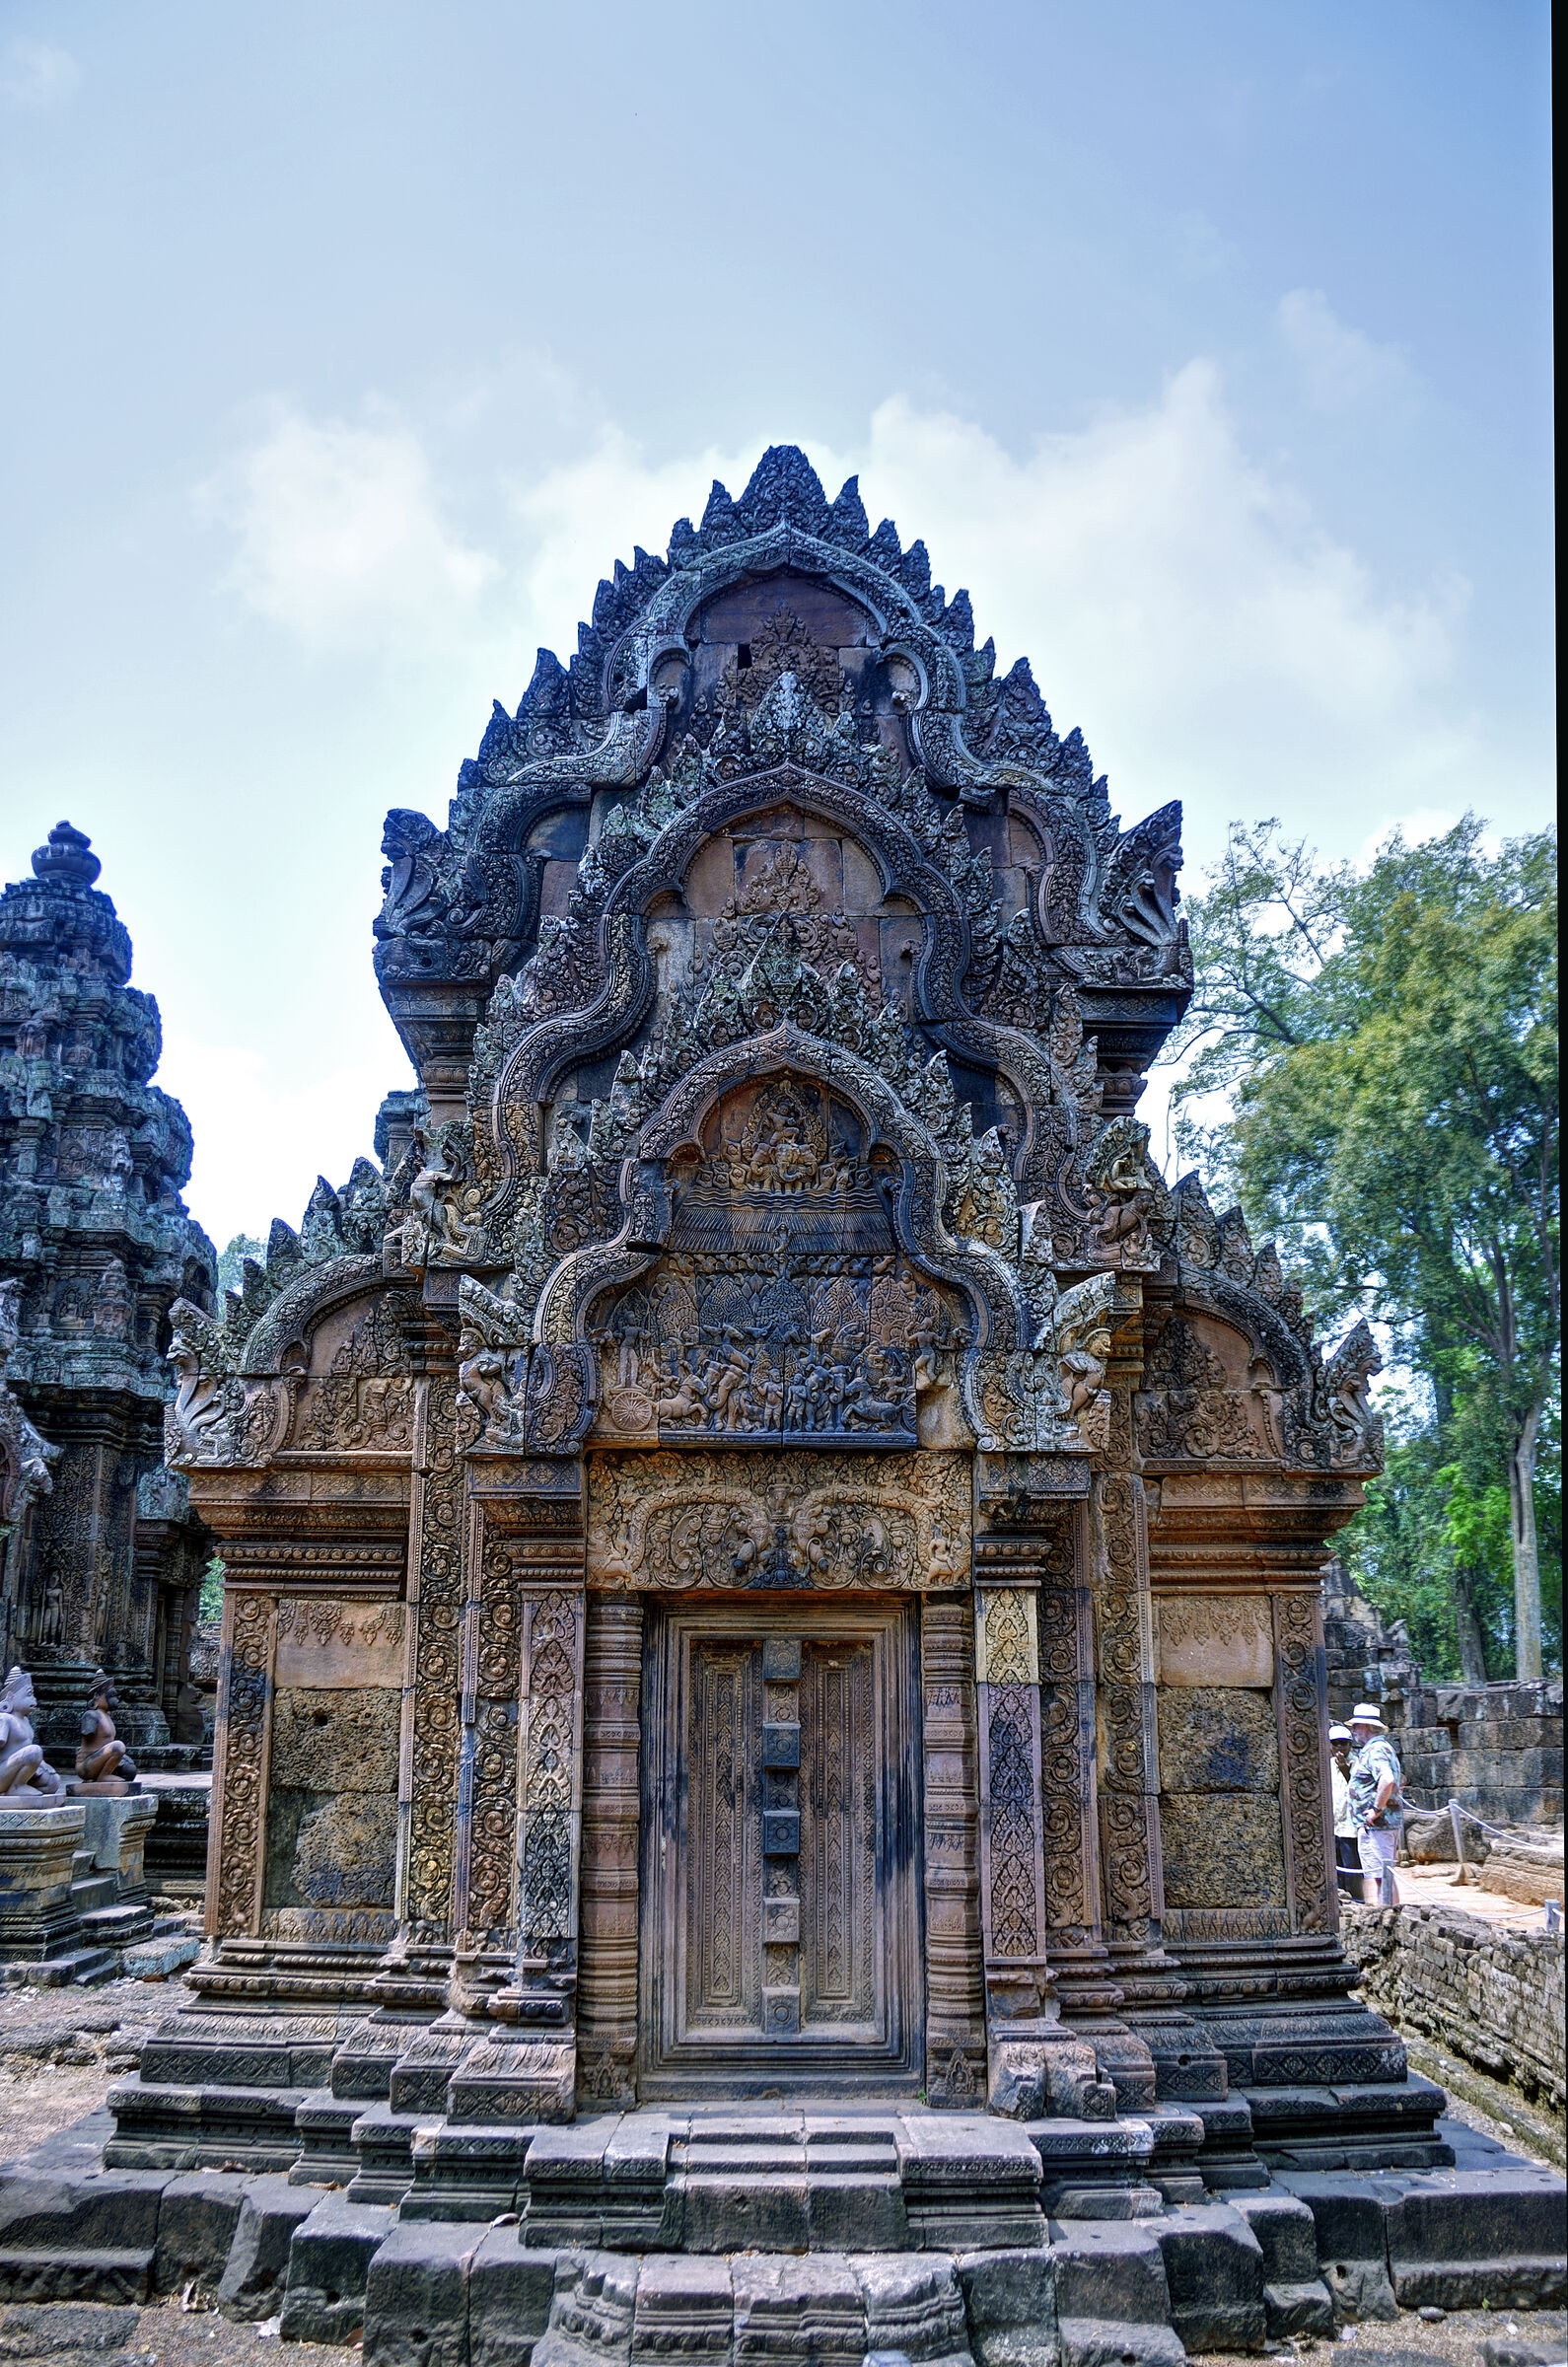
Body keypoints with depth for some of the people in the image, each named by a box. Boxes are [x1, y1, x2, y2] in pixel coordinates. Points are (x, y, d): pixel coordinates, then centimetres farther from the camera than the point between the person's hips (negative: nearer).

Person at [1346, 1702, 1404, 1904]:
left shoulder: (1374, 1750, -15)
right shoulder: (1384, 1746, 18)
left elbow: (1387, 1780, -33)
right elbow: (1398, 1781, 32)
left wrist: (1376, 1809, -24)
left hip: (1374, 1824, -11)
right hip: (1389, 1821, 11)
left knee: (1374, 1875, -10)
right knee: (1387, 1874, 15)